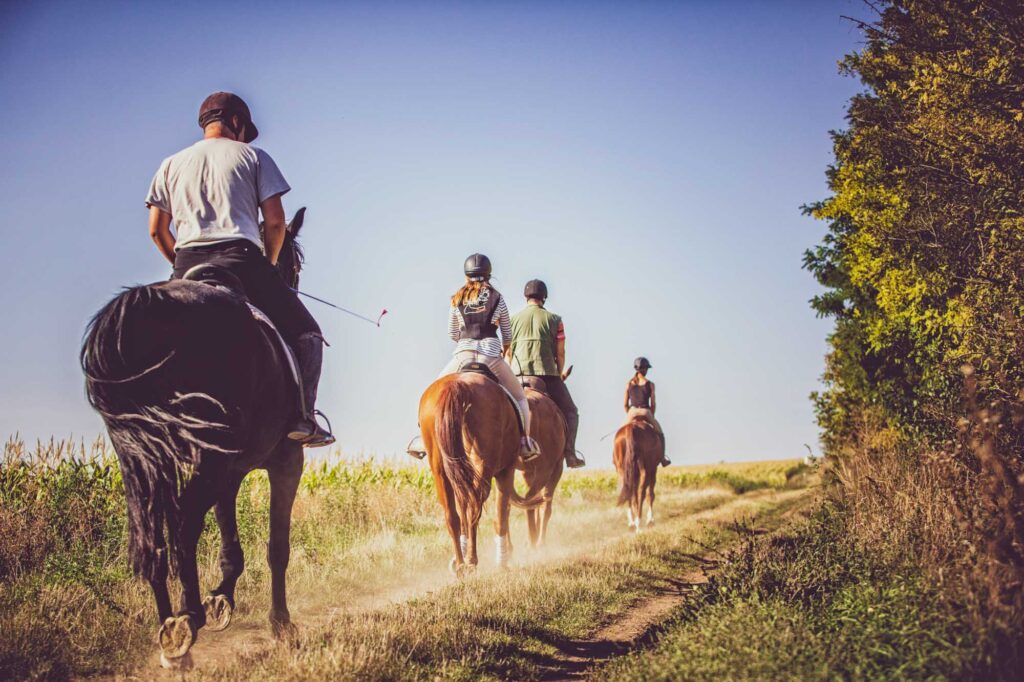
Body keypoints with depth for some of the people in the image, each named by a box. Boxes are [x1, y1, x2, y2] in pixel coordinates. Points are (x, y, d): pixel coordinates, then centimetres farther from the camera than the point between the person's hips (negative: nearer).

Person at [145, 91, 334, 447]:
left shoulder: (171, 165, 20)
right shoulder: (253, 157, 11)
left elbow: (157, 229, 14)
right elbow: (275, 221, 2)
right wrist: (268, 265, 15)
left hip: (186, 266, 4)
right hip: (241, 260, -3)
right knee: (306, 335, 8)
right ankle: (302, 417, -8)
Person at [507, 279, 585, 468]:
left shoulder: (514, 318, 10)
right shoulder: (554, 319, 5)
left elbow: (508, 352, 9)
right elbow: (560, 353, 5)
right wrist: (560, 374, 20)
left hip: (518, 375, 2)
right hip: (547, 373, -1)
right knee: (570, 412, 13)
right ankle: (570, 455, -1)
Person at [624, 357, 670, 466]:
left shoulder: (629, 384, 4)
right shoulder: (650, 384, -2)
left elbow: (625, 404, 7)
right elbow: (653, 404, 0)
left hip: (632, 413, 1)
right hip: (645, 413, -1)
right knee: (660, 434, 24)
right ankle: (662, 458, 22)